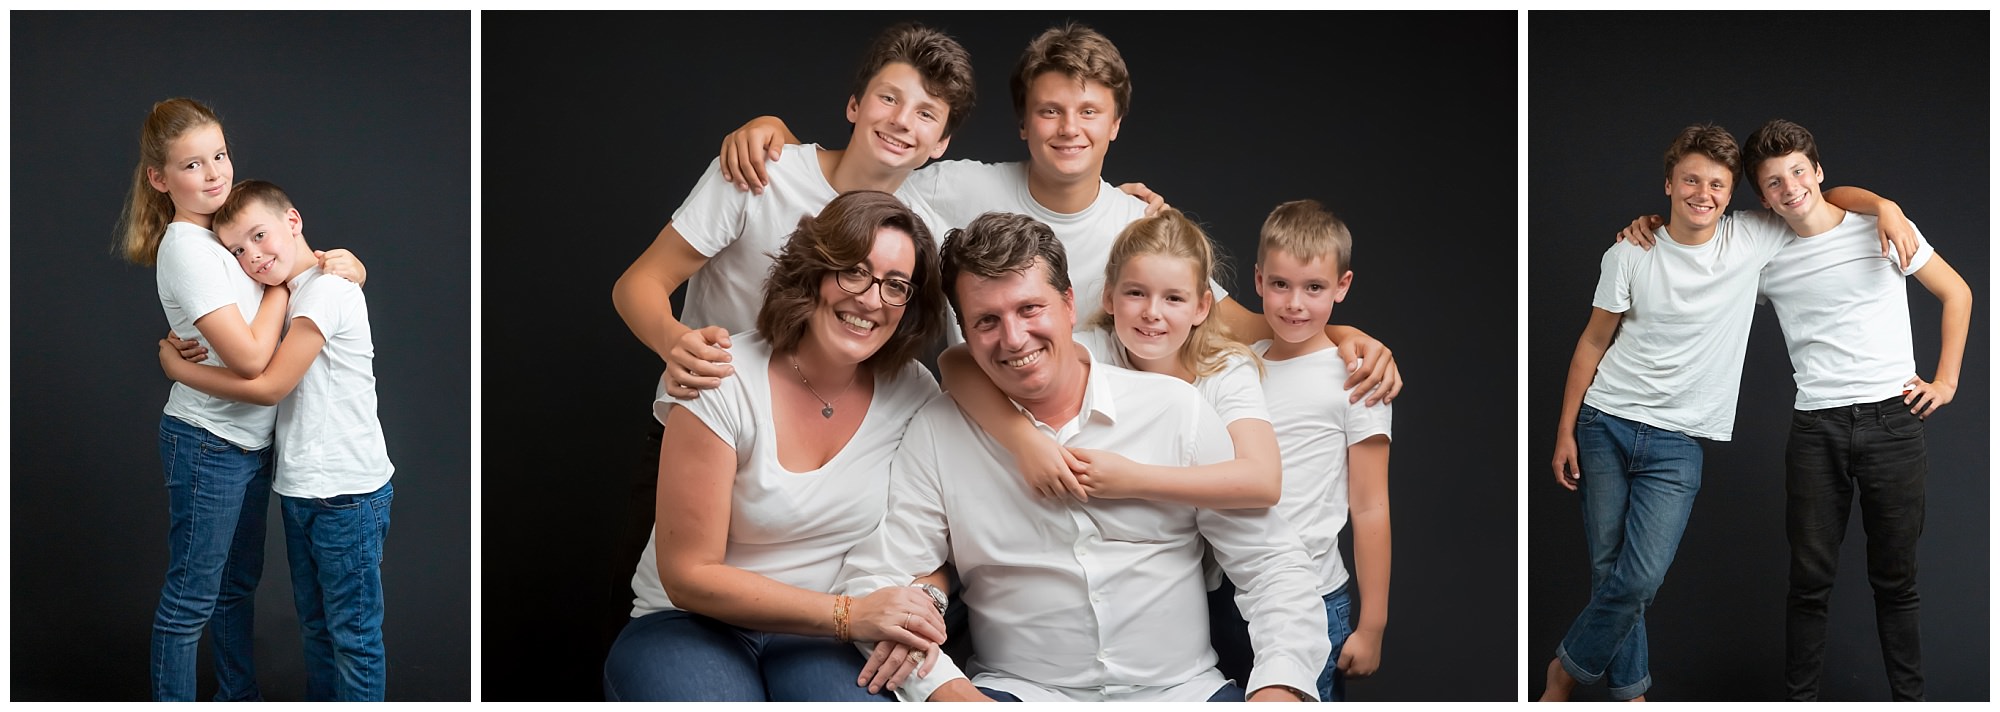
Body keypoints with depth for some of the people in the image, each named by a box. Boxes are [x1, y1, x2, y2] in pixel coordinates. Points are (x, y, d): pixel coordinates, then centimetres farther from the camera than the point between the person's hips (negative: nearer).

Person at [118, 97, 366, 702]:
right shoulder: (185, 247, -20)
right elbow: (251, 357, -26)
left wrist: (344, 265, -10)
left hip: (249, 440, 9)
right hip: (208, 444, -9)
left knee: (239, 584, 22)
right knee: (190, 599, 3)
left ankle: (238, 698, 37)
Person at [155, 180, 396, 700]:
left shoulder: (327, 290, -17)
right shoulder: (291, 296, 14)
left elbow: (269, 386, -18)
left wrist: (177, 367, -7)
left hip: (347, 494, -9)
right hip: (302, 491, 10)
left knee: (353, 634, 1)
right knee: (316, 626, 20)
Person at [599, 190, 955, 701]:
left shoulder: (914, 392, -3)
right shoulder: (723, 383, -14)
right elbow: (690, 575, -13)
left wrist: (922, 600, -17)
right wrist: (848, 614, -21)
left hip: (823, 644, 2)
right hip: (693, 625, -2)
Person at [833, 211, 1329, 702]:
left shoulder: (1176, 409, 4)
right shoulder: (936, 433, 3)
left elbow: (1271, 562, 5)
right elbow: (873, 580, 0)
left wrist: (1280, 684, -11)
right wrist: (945, 688, -17)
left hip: (1181, 688, 1)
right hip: (1019, 690, -1)